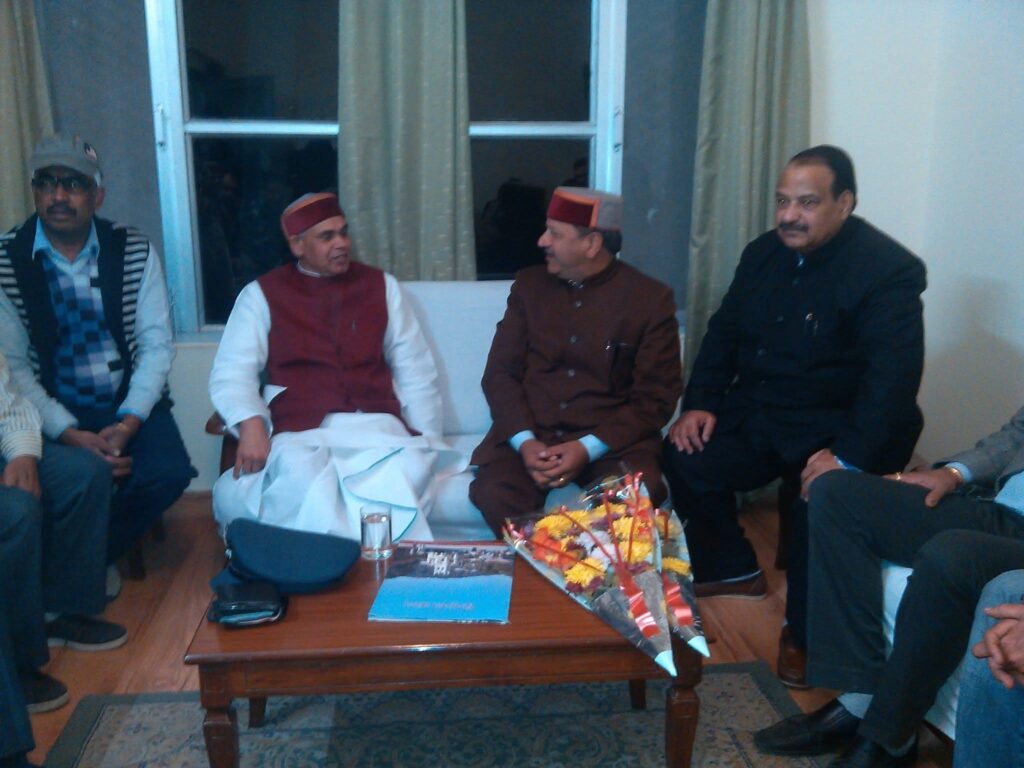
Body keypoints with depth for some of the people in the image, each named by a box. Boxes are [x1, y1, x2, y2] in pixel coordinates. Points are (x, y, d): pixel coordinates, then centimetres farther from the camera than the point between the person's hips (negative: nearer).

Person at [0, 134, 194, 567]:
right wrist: (72, 435, -17)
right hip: (55, 413, -1)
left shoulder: (134, 252, 0)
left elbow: (157, 345, -2)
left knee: (168, 473, -24)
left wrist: (127, 423, -15)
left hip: (130, 404, 2)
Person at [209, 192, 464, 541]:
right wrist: (251, 423, -16)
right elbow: (232, 372, 5)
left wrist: (425, 442, 4)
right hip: (300, 432, -1)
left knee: (402, 473, -35)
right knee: (304, 479, -37)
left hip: (375, 424, 1)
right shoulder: (262, 294, 11)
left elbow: (415, 371, 16)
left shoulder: (381, 285, 16)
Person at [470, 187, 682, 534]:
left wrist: (589, 447, -16)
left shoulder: (650, 298, 0)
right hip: (531, 432, 2)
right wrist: (524, 441, -13)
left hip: (612, 439, -1)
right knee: (494, 494, -28)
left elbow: (656, 398, -2)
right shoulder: (529, 285, 9)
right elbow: (500, 372, 6)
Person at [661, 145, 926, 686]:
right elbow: (723, 332, 11)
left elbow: (894, 374, -25)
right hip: (757, 413, 7)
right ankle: (734, 570, 15)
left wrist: (849, 455, -36)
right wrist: (699, 402, -4)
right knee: (684, 456, -11)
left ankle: (803, 630, -6)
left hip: (834, 426, -6)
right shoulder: (763, 253, 5)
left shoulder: (889, 269, -15)